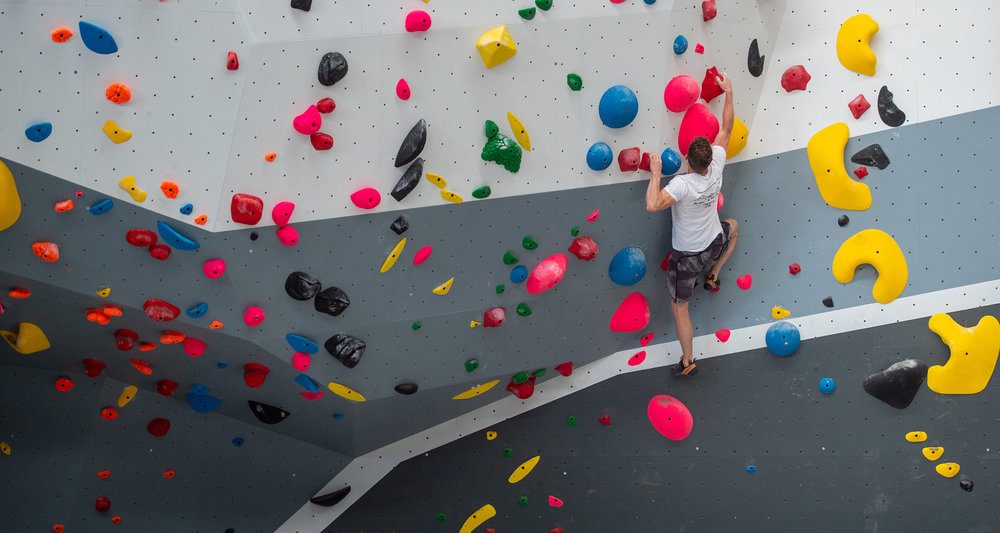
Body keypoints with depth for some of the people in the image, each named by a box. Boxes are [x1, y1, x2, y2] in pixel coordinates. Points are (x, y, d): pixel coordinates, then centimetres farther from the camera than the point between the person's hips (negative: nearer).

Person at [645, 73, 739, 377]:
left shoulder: (682, 184, -34)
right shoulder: (716, 170, -18)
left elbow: (652, 206, -51)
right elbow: (726, 129, -7)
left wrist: (656, 173, -39)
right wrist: (728, 92, -4)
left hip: (686, 255, -5)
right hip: (713, 245, 5)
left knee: (679, 306, 12)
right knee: (733, 226, 40)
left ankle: (688, 361, 17)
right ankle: (713, 277, 43)